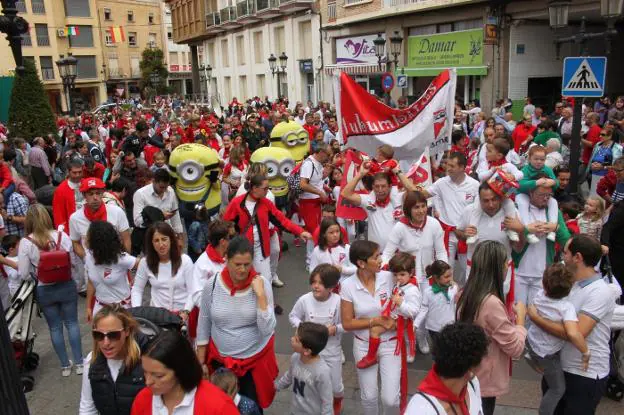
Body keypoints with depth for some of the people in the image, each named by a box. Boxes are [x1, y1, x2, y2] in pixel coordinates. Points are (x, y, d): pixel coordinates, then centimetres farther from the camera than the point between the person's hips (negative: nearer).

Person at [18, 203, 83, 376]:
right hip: (66, 286, 1)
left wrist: (35, 273, 10)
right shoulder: (62, 236, -12)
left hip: (44, 291, 0)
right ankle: (79, 363, 21)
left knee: (55, 328, 14)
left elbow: (24, 274, -11)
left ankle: (65, 365, 26)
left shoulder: (26, 243, -14)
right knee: (72, 323, 15)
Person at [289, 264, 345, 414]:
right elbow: (293, 316, -1)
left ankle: (337, 400, 53)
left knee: (335, 386, 16)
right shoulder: (304, 300, -17)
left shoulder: (339, 302, -21)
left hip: (332, 350, -1)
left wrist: (335, 328, -28)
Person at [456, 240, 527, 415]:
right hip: (484, 382, -7)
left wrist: (510, 317, 8)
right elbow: (516, 348, -20)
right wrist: (520, 317, -7)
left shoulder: (466, 295, -2)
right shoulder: (491, 303, -28)